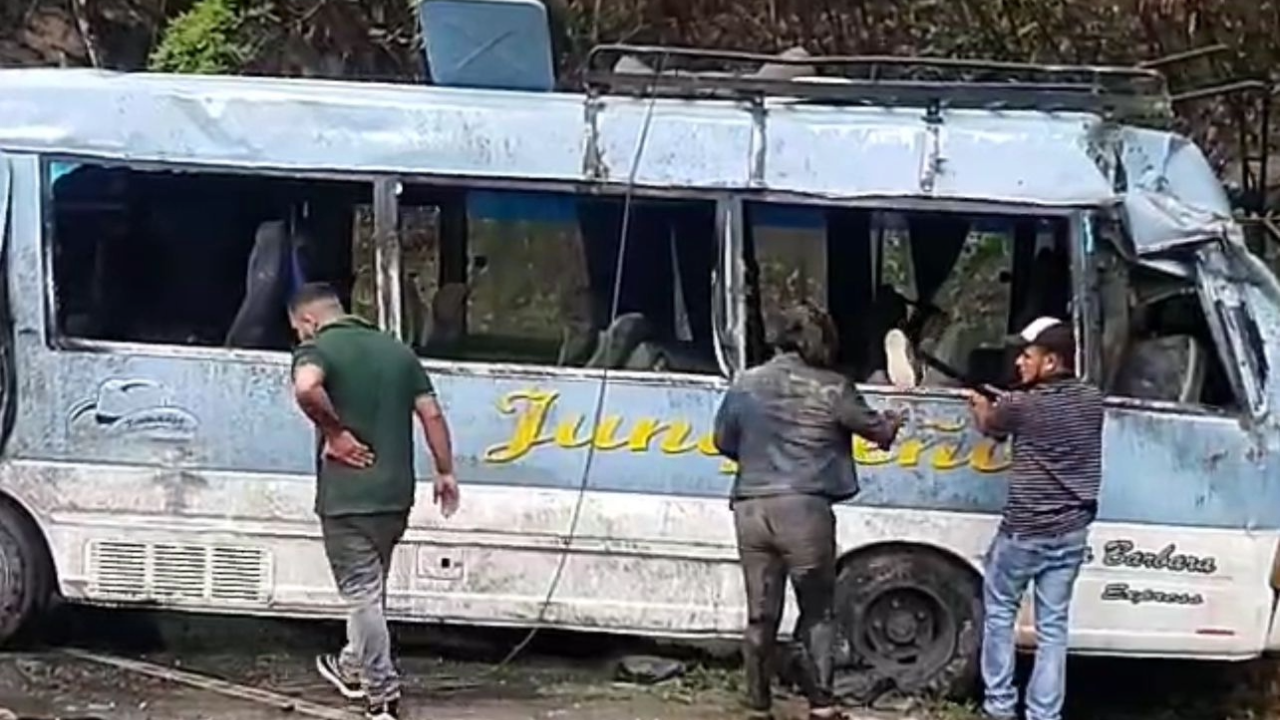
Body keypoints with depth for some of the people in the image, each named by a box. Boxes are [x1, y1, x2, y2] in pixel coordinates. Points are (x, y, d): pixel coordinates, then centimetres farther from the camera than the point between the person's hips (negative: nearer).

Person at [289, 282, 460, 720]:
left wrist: (334, 432, -18)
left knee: (363, 593, 0)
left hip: (347, 495, -7)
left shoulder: (317, 349, -7)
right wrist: (445, 472, 11)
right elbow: (431, 413, 8)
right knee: (371, 587, 23)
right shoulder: (396, 349, 13)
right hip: (396, 493, 7)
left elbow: (306, 388, -31)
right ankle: (355, 668, 39)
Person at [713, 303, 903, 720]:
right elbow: (876, 429, 11)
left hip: (751, 508, 4)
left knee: (761, 615, 10)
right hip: (804, 509, -4)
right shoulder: (830, 388, -2)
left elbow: (724, 442, 20)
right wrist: (891, 424, 35)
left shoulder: (745, 384, 10)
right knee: (817, 611, 8)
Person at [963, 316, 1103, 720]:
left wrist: (979, 403, 27)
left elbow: (986, 423, 5)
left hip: (1024, 532, -5)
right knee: (1052, 626, 9)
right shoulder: (1091, 401, 0)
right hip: (1070, 533, 5)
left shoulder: (1022, 406, -16)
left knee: (1000, 613, 15)